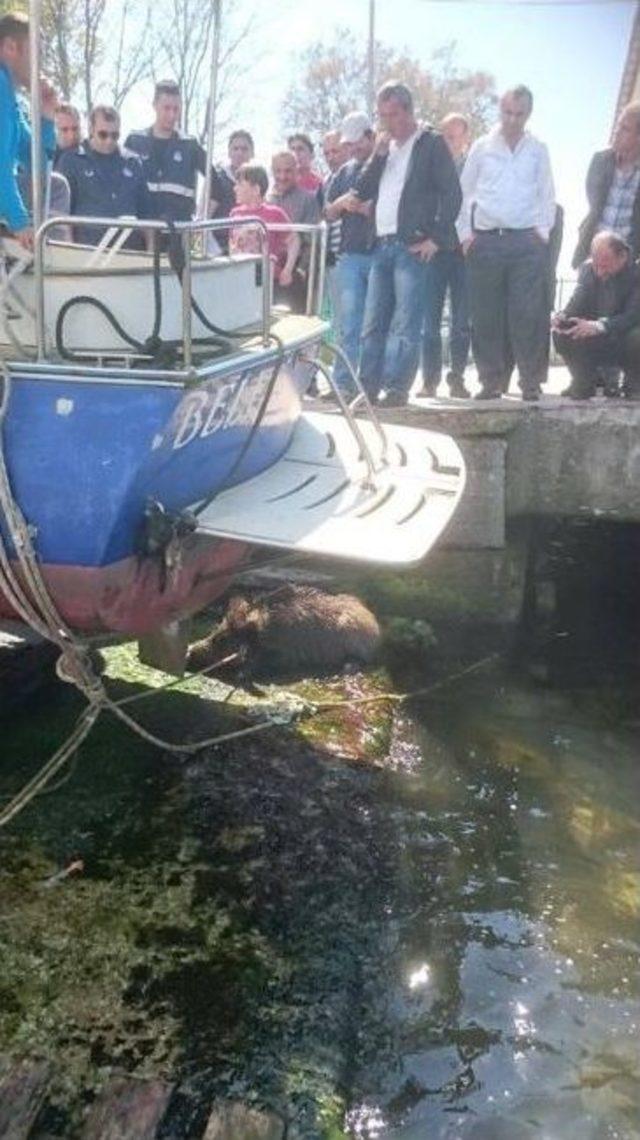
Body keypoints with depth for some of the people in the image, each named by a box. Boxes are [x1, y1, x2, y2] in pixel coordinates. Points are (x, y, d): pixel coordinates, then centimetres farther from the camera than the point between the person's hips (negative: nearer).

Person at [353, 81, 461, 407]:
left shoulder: (431, 143, 2)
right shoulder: (384, 147, 21)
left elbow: (451, 193, -5)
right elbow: (362, 191, 14)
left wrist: (436, 238, -12)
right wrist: (378, 154, 3)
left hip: (412, 246, -6)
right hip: (381, 246, 6)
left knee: (406, 326, -9)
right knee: (372, 324, 3)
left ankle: (397, 389, -7)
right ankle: (367, 387, 6)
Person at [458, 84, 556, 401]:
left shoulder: (538, 150, 11)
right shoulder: (481, 147, 11)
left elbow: (547, 195, 12)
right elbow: (464, 193, 11)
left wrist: (543, 230, 1)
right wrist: (465, 233, 3)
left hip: (527, 241, -1)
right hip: (485, 241, 1)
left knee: (529, 313, -7)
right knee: (485, 315, 0)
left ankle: (531, 380, -1)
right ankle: (492, 380, 8)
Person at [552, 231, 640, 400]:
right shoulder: (588, 268, -3)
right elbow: (577, 303, -8)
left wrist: (601, 325, -45)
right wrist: (561, 317, -33)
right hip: (595, 346, 3)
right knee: (560, 333, -20)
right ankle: (584, 383, -1)